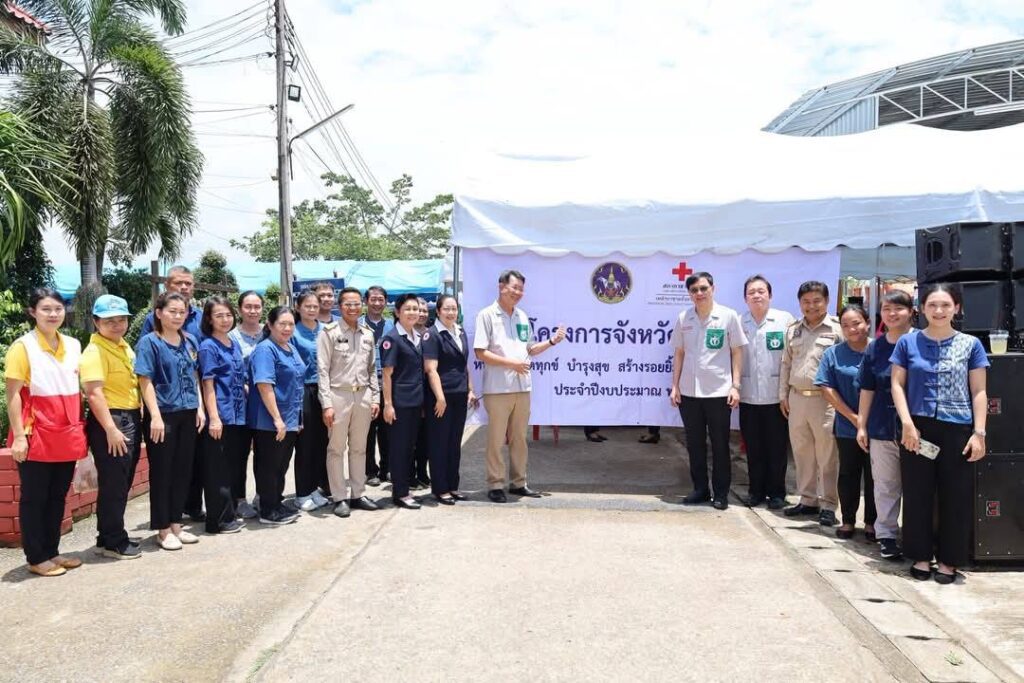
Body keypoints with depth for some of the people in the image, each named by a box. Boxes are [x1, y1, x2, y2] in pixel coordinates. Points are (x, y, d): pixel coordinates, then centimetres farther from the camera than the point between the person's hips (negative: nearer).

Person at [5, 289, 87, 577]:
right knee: (34, 498, 5)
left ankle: (52, 551, 25)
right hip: (37, 437, -6)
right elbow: (13, 395, -10)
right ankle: (36, 558, 15)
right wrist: (19, 435, -15)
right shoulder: (23, 346, -9)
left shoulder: (73, 345, 9)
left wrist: (80, 428, 13)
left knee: (58, 496, 14)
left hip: (67, 436, 6)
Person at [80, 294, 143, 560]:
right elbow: (94, 393, -21)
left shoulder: (125, 347, 14)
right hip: (109, 422, -9)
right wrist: (111, 429, -24)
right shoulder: (94, 352, -14)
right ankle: (112, 543, 9)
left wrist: (139, 418, 18)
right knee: (112, 486, -1)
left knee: (123, 484, 14)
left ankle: (112, 537, 25)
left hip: (132, 419, 9)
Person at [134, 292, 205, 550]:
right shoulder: (149, 342, -7)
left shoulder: (191, 341, 9)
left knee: (183, 471, 11)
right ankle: (163, 530, 13)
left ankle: (175, 524, 23)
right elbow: (145, 382, -12)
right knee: (162, 473, 3)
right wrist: (156, 416, -18)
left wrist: (200, 408, 8)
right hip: (163, 415, -5)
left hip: (187, 415, 6)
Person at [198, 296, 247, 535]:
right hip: (219, 417, -7)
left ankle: (228, 515, 23)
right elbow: (208, 385, -13)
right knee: (218, 470, -1)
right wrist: (213, 418, -18)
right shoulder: (208, 347, -8)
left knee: (231, 468, 13)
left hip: (237, 416, 7)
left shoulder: (234, 345, 14)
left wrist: (245, 406, 14)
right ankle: (218, 521, 6)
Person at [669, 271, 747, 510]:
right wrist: (675, 386, 5)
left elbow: (737, 352, 0)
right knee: (694, 444, 10)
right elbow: (678, 353, 10)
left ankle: (721, 493, 15)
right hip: (689, 392, 3)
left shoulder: (728, 316, -3)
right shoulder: (683, 318, 5)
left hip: (719, 392, -3)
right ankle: (700, 489, 22)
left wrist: (735, 386, -6)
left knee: (720, 445, 5)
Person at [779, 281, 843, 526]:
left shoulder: (837, 329, -4)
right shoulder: (792, 330, 14)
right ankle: (808, 500, 24)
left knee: (827, 455, -1)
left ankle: (828, 505, 8)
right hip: (797, 398, 6)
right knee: (801, 452, 12)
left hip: (825, 399, -6)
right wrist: (783, 395, 14)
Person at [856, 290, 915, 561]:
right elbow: (867, 390, 9)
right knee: (886, 484, 9)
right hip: (882, 427, 2)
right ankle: (886, 535, 19)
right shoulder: (874, 348, 6)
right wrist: (861, 425, 7)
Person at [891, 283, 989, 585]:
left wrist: (979, 432, -4)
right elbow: (897, 385, 2)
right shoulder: (908, 342, 3)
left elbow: (979, 392, 3)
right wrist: (907, 424, -9)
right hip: (918, 428, 0)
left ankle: (948, 560, 16)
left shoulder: (970, 344, 3)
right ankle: (920, 556, 18)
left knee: (955, 497, 4)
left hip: (957, 429, 0)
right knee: (917, 495, 6)